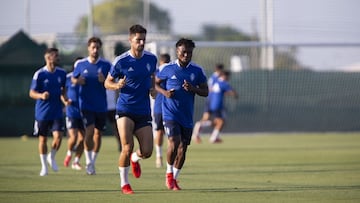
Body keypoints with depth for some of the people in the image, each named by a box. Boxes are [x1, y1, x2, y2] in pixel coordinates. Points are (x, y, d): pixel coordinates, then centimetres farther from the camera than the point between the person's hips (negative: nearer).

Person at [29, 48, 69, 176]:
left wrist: (64, 98, 1)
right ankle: (44, 166, 19)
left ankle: (52, 157, 16)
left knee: (58, 136, -12)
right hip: (42, 112, -3)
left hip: (57, 112, 3)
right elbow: (31, 93, -6)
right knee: (43, 139, 4)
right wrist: (41, 96, -25)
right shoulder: (39, 74, -8)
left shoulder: (61, 73, 5)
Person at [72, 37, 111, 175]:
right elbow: (73, 78, 14)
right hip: (86, 105, -2)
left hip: (101, 105, 2)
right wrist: (77, 81, -9)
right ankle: (89, 163, -7)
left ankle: (93, 162, 22)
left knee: (98, 134, 8)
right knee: (89, 131, -15)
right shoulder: (80, 64, 1)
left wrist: (104, 81, -20)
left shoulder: (106, 65, 0)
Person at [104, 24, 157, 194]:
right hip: (125, 110, -3)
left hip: (144, 112, 3)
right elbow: (107, 83, 2)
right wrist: (117, 85, -19)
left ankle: (135, 158, 36)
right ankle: (124, 184, 5)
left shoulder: (151, 59, 4)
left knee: (147, 151, -2)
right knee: (127, 148, -14)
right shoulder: (120, 61, -8)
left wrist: (152, 88, 4)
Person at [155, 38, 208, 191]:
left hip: (187, 116, 3)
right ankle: (169, 173, 5)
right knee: (174, 143, -18)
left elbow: (205, 92, 5)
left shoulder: (197, 71, 3)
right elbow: (155, 83, 10)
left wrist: (193, 89, -15)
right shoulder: (168, 69, -2)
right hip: (170, 113, -3)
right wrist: (164, 92, -10)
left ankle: (174, 178, 23)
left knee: (182, 149, 6)